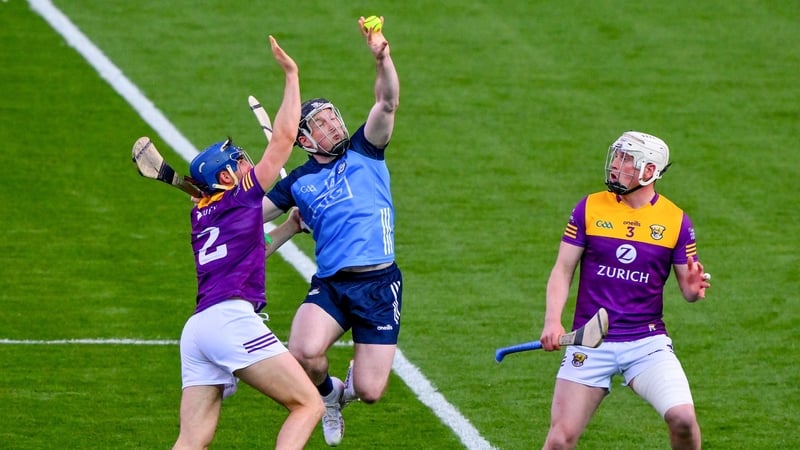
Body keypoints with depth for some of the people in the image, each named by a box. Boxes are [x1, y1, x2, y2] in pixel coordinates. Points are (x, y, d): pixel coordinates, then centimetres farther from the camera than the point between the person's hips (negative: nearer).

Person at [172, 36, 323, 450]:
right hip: (230, 319, -8)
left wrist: (290, 227, 44)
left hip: (195, 328, 8)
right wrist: (291, 75, 17)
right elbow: (284, 136, 9)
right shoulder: (242, 197, 6)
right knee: (308, 405, -6)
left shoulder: (201, 215, 26)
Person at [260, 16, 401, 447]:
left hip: (379, 283, -1)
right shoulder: (297, 183, 12)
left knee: (369, 391, -6)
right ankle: (327, 392, 9)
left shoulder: (363, 151, 9)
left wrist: (382, 59, -24)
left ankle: (350, 384, 35)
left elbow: (387, 102, -6)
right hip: (330, 284, 1)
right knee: (304, 352, -29)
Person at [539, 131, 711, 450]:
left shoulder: (675, 220, 2)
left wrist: (693, 288, -19)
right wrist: (552, 321, -12)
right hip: (590, 342, 0)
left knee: (683, 419, -20)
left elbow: (687, 287, 6)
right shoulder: (589, 208, 2)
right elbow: (563, 270, 2)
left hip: (647, 341, 0)